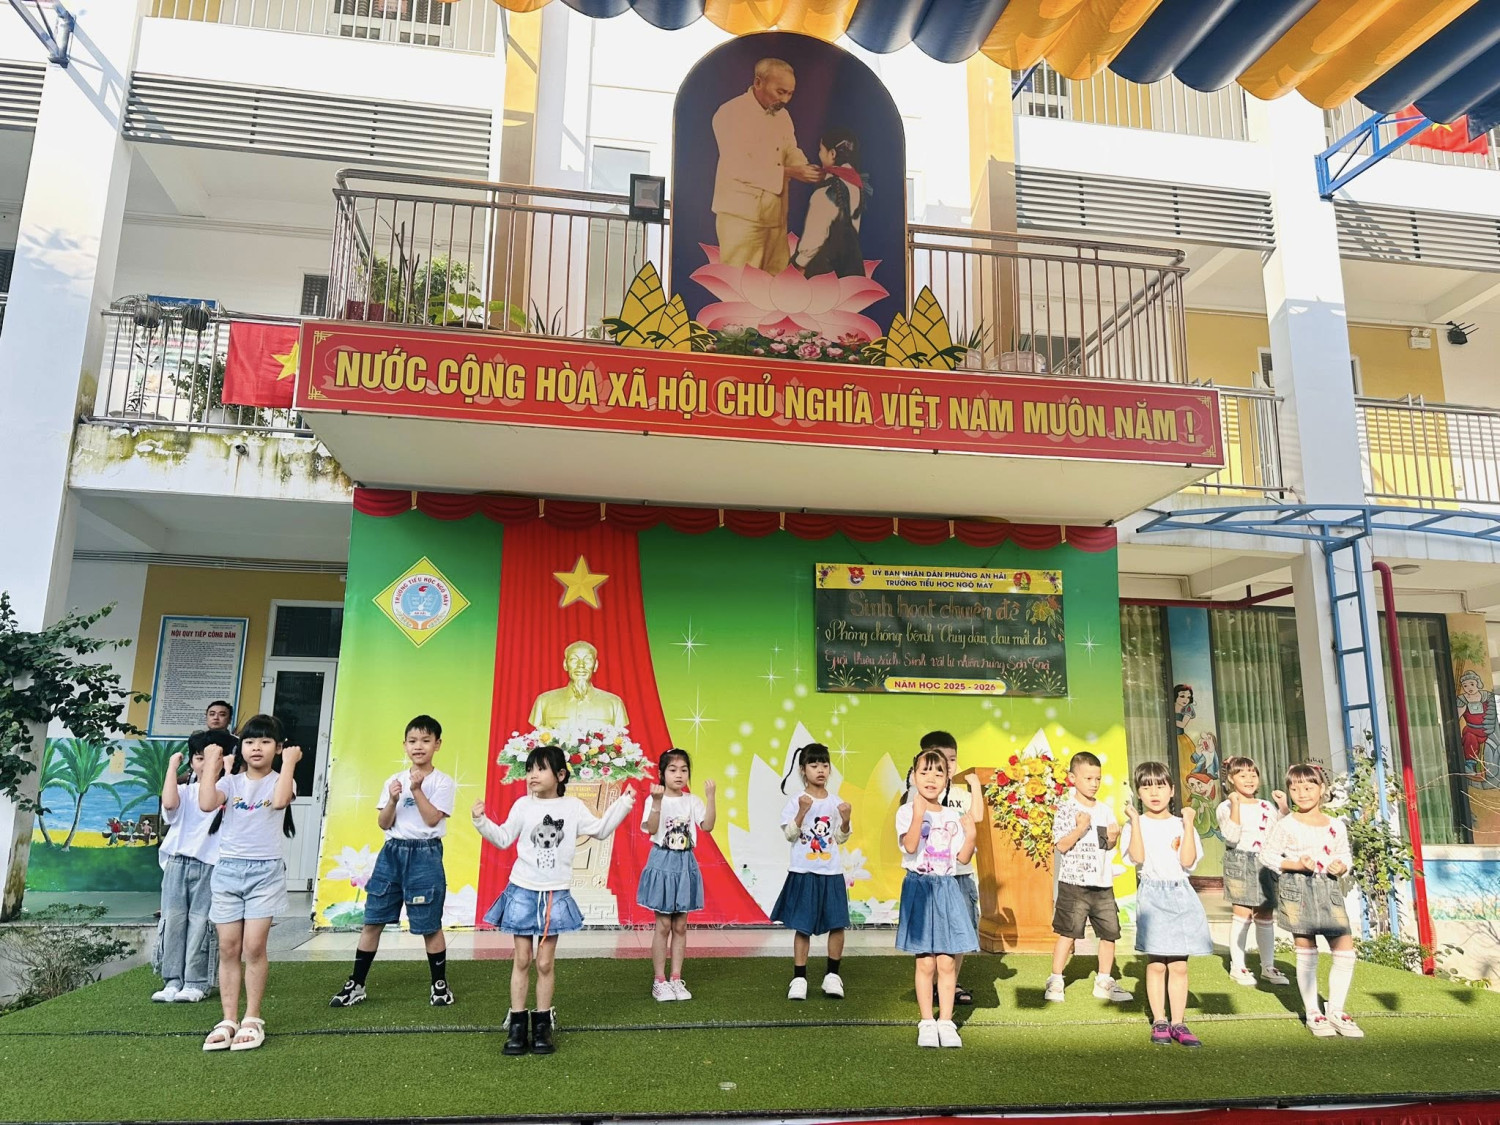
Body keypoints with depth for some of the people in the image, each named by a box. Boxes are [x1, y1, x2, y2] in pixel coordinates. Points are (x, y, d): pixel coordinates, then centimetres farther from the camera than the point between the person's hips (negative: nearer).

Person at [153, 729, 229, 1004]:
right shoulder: (184, 791, 8)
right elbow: (169, 803, -13)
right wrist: (172, 767, -5)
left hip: (209, 866, -2)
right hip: (177, 863, 3)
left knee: (199, 924, -2)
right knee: (173, 921, 4)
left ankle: (196, 983, 5)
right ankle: (173, 981, 12)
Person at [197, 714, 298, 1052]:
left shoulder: (279, 781, -1)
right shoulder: (231, 782, 5)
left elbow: (280, 801, -24)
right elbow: (206, 803, -15)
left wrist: (289, 762, -18)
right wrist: (211, 763, -7)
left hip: (265, 871, -3)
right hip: (228, 869, 3)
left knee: (254, 948, -4)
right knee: (228, 949, 5)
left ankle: (252, 1020, 7)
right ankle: (229, 1020, 13)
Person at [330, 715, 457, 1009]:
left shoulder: (443, 782, -4)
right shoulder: (394, 780, 8)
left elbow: (432, 819, -14)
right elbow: (383, 824, 4)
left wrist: (417, 790, -18)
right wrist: (393, 800, -13)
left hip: (425, 855, -4)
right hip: (391, 852, 4)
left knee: (429, 925, 2)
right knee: (372, 921, 6)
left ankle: (440, 984, 18)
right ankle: (356, 984, 19)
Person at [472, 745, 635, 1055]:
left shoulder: (573, 807, 0)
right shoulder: (523, 806, -1)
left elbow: (600, 830, 8)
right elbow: (503, 839, 4)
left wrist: (622, 804, 1)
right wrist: (481, 821, -8)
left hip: (556, 894, 0)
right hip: (522, 891, 0)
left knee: (545, 963, 4)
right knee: (522, 960, 4)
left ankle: (542, 1025, 15)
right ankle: (517, 1025, 13)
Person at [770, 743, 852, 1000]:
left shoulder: (835, 802, 5)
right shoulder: (796, 801, -3)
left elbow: (841, 838, 8)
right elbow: (790, 835, -9)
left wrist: (845, 819, -10)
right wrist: (802, 812, -21)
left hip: (831, 873, 3)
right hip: (803, 872, -2)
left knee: (837, 924, 2)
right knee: (802, 927, 2)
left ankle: (832, 975, 19)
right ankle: (799, 978, 13)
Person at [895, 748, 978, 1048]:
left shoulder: (953, 816, 8)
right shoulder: (907, 811, -5)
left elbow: (963, 858, 6)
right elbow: (910, 846, -22)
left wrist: (971, 835, -11)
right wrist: (919, 814, -34)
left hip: (947, 889, 3)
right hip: (919, 887, -3)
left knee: (947, 963, 4)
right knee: (925, 963, 0)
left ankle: (946, 1022, 16)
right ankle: (926, 1023, 13)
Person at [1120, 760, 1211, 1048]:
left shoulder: (1180, 823, 6)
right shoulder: (1136, 824, 1)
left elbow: (1188, 861, -8)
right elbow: (1137, 857, -16)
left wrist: (1188, 824, -10)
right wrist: (1135, 819, -17)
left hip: (1181, 894, 2)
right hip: (1152, 895, -2)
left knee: (1179, 965, 5)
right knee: (1156, 963, 0)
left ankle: (1178, 1023, 14)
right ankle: (1159, 1022, 11)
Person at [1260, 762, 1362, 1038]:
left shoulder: (1336, 826, 6)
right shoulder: (1286, 825, -3)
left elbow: (1345, 855, 16)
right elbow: (1267, 855, 0)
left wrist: (1341, 866, -6)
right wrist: (1295, 864, -14)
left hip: (1328, 890, 3)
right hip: (1297, 891, -3)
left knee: (1346, 951, 0)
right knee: (1306, 953, 2)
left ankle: (1335, 1011, 16)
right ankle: (1313, 1014, 14)